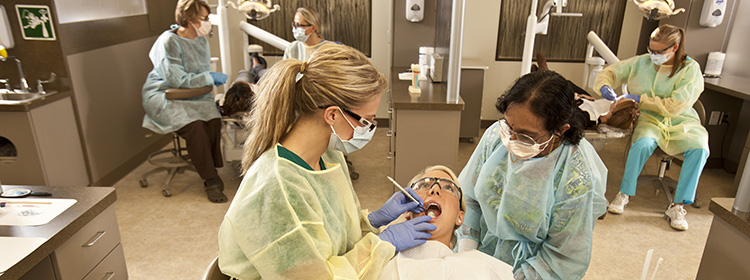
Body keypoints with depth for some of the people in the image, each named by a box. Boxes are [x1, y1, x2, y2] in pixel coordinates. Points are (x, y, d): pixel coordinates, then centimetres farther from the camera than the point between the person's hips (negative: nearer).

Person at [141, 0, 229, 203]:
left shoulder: (201, 40, 8)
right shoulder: (168, 41, -15)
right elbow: (177, 80, -20)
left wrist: (212, 79, -2)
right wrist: (210, 78, -16)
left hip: (193, 95, 6)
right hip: (163, 96, -6)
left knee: (214, 119, -25)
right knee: (194, 125, -31)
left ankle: (211, 168, -10)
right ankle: (210, 180, -21)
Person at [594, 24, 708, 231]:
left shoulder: (690, 69, -5)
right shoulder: (641, 63, 3)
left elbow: (675, 106, -14)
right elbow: (609, 73, 9)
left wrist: (640, 99, -16)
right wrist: (604, 86, -14)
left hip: (681, 122, 0)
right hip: (649, 119, 0)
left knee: (700, 149, -30)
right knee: (643, 143, -35)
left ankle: (678, 206, -19)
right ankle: (624, 194, -19)